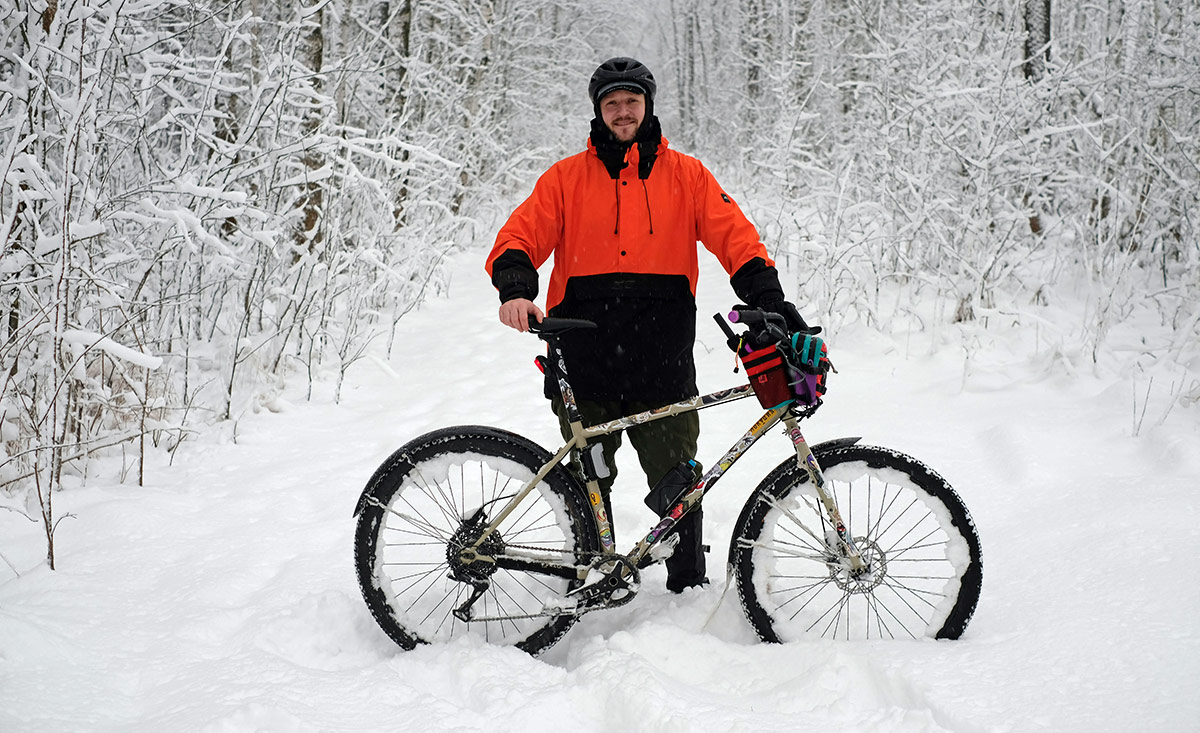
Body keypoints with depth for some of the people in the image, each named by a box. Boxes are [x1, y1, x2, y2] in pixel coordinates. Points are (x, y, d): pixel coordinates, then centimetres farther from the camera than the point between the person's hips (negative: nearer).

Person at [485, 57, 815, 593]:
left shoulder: (686, 175, 10)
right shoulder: (567, 178, 9)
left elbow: (735, 238, 2)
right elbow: (521, 237, 2)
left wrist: (768, 300, -13)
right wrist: (516, 289, -20)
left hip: (663, 368, 0)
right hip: (585, 365, 1)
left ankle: (690, 590, 21)